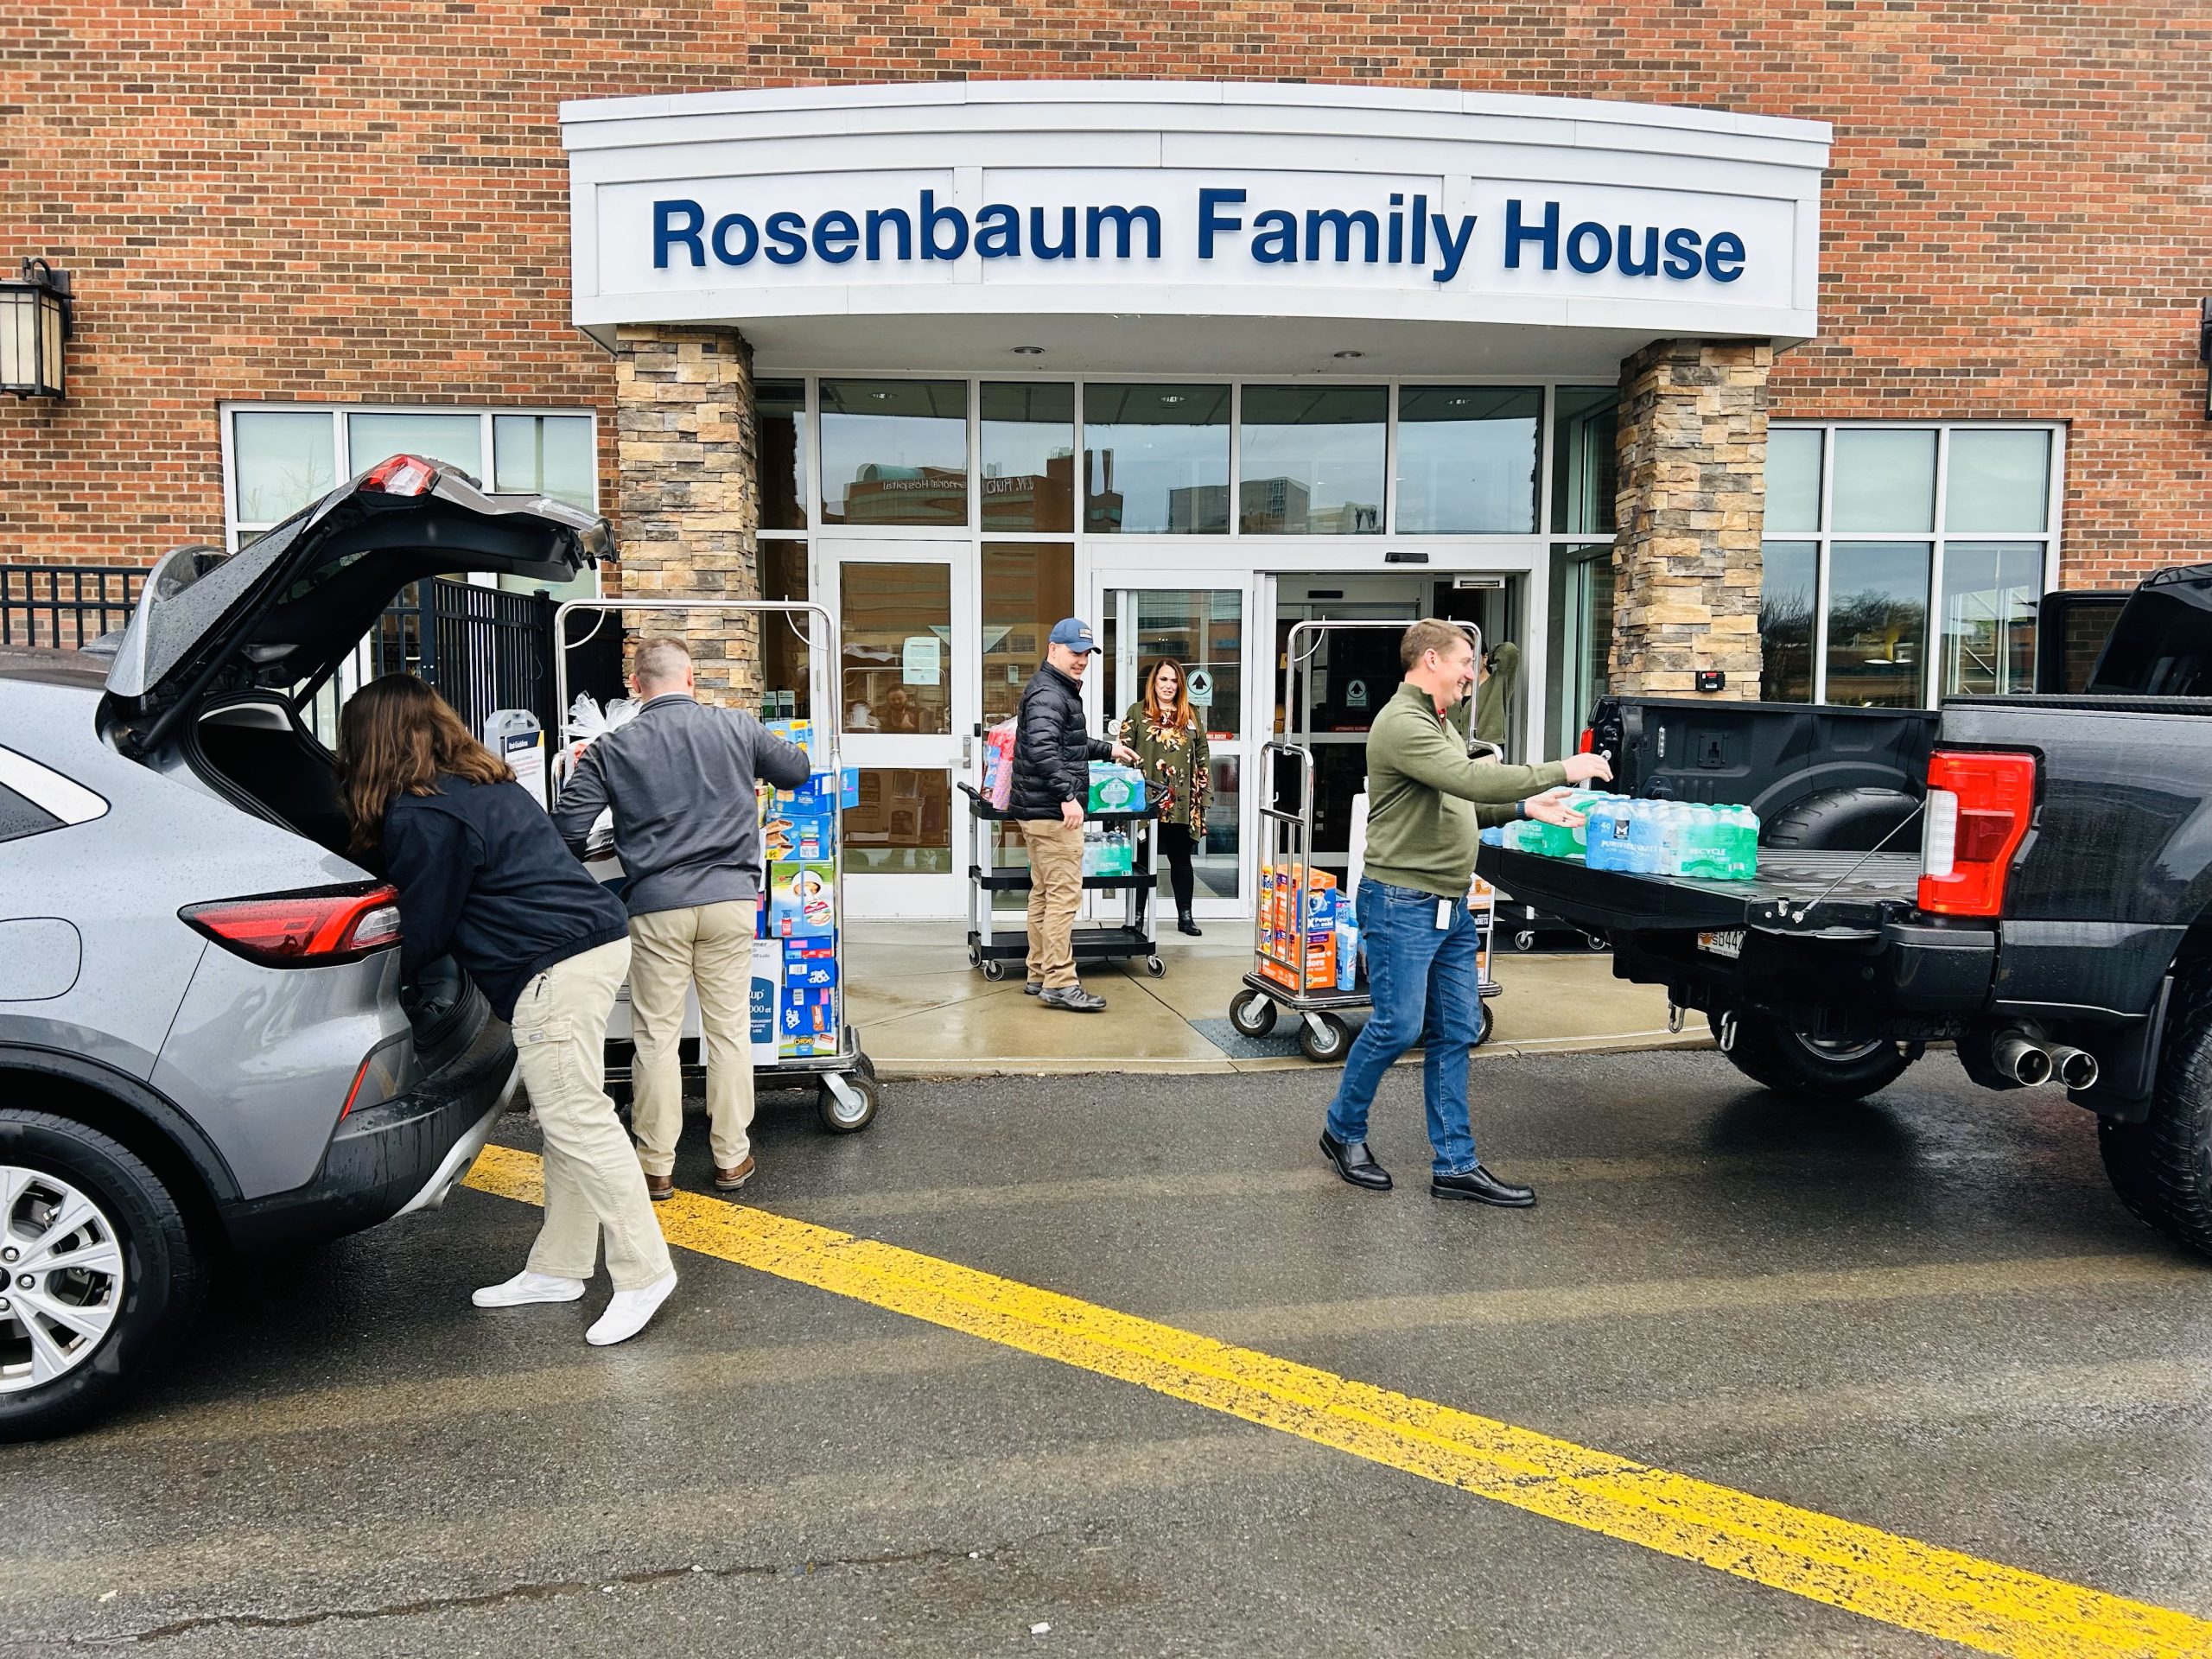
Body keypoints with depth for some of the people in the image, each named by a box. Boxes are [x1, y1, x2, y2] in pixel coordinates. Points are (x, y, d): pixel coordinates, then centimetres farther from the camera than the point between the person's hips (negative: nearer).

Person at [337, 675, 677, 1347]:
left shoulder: (421, 816, -9)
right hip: (597, 942, 10)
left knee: (575, 1121, -7)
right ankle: (558, 1267, 23)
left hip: (555, 968, -10)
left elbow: (422, 932, -2)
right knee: (568, 1118, 14)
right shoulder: (485, 783, 20)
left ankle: (643, 1273, -2)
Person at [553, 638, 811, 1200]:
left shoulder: (610, 749, -1)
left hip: (656, 906, -1)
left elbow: (567, 830, -4)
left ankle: (656, 1167, 14)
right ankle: (732, 1157, 18)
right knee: (730, 1029, 9)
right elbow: (797, 770, 17)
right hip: (730, 900, 1)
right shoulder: (736, 727, 2)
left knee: (657, 1036, 7)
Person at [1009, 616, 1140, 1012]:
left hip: (1038, 811, 11)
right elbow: (1043, 749, -29)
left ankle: (1040, 975, 22)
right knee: (1064, 895, -10)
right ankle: (1060, 983, -9)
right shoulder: (1047, 694, -14)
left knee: (1043, 894, 15)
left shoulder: (1060, 690, 21)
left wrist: (1108, 749, 38)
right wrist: (1068, 794, -33)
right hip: (1052, 812, -11)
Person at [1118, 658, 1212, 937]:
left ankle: (1185, 916, 18)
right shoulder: (1137, 712, 3)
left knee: (1181, 859, 9)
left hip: (1182, 803, 3)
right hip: (1146, 800, -3)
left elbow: (1202, 755, 15)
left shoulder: (1191, 716, 14)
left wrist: (1202, 790, 8)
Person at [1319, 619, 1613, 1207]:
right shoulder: (1402, 724, -15)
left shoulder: (1438, 724, 19)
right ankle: (1342, 1132, 19)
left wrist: (1524, 808, 6)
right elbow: (1475, 780, -25)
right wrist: (1561, 771, -18)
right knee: (1398, 1027, -3)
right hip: (1402, 903, -10)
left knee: (1455, 1033, 9)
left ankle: (1456, 1165, 15)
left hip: (1451, 906, 10)